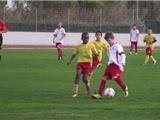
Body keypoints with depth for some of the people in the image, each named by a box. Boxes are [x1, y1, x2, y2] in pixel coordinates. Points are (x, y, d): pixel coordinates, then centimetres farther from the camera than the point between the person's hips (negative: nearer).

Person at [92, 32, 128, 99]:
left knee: (115, 77, -25)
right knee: (104, 78, 0)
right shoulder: (110, 47, 19)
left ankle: (125, 88, -1)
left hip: (116, 65, -8)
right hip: (110, 64, 8)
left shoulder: (117, 46, -7)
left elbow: (122, 54, -15)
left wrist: (123, 62, -26)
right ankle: (99, 94, 2)